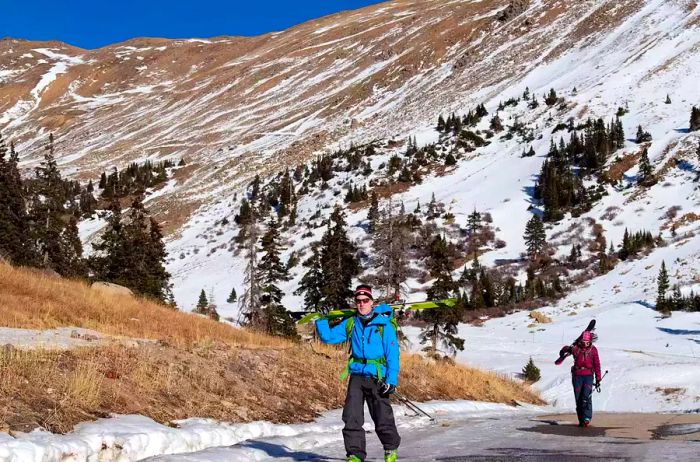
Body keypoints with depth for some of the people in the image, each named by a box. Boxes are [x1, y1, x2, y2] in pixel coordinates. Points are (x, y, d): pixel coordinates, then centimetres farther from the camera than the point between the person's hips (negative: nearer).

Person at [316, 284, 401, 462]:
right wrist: (321, 320, 0)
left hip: (376, 378, -4)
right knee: (351, 417, -6)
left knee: (383, 418, 3)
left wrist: (391, 380, -13)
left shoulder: (384, 325, -6)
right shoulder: (350, 324, 8)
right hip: (356, 376, 4)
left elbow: (393, 354, -7)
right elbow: (329, 336, 14)